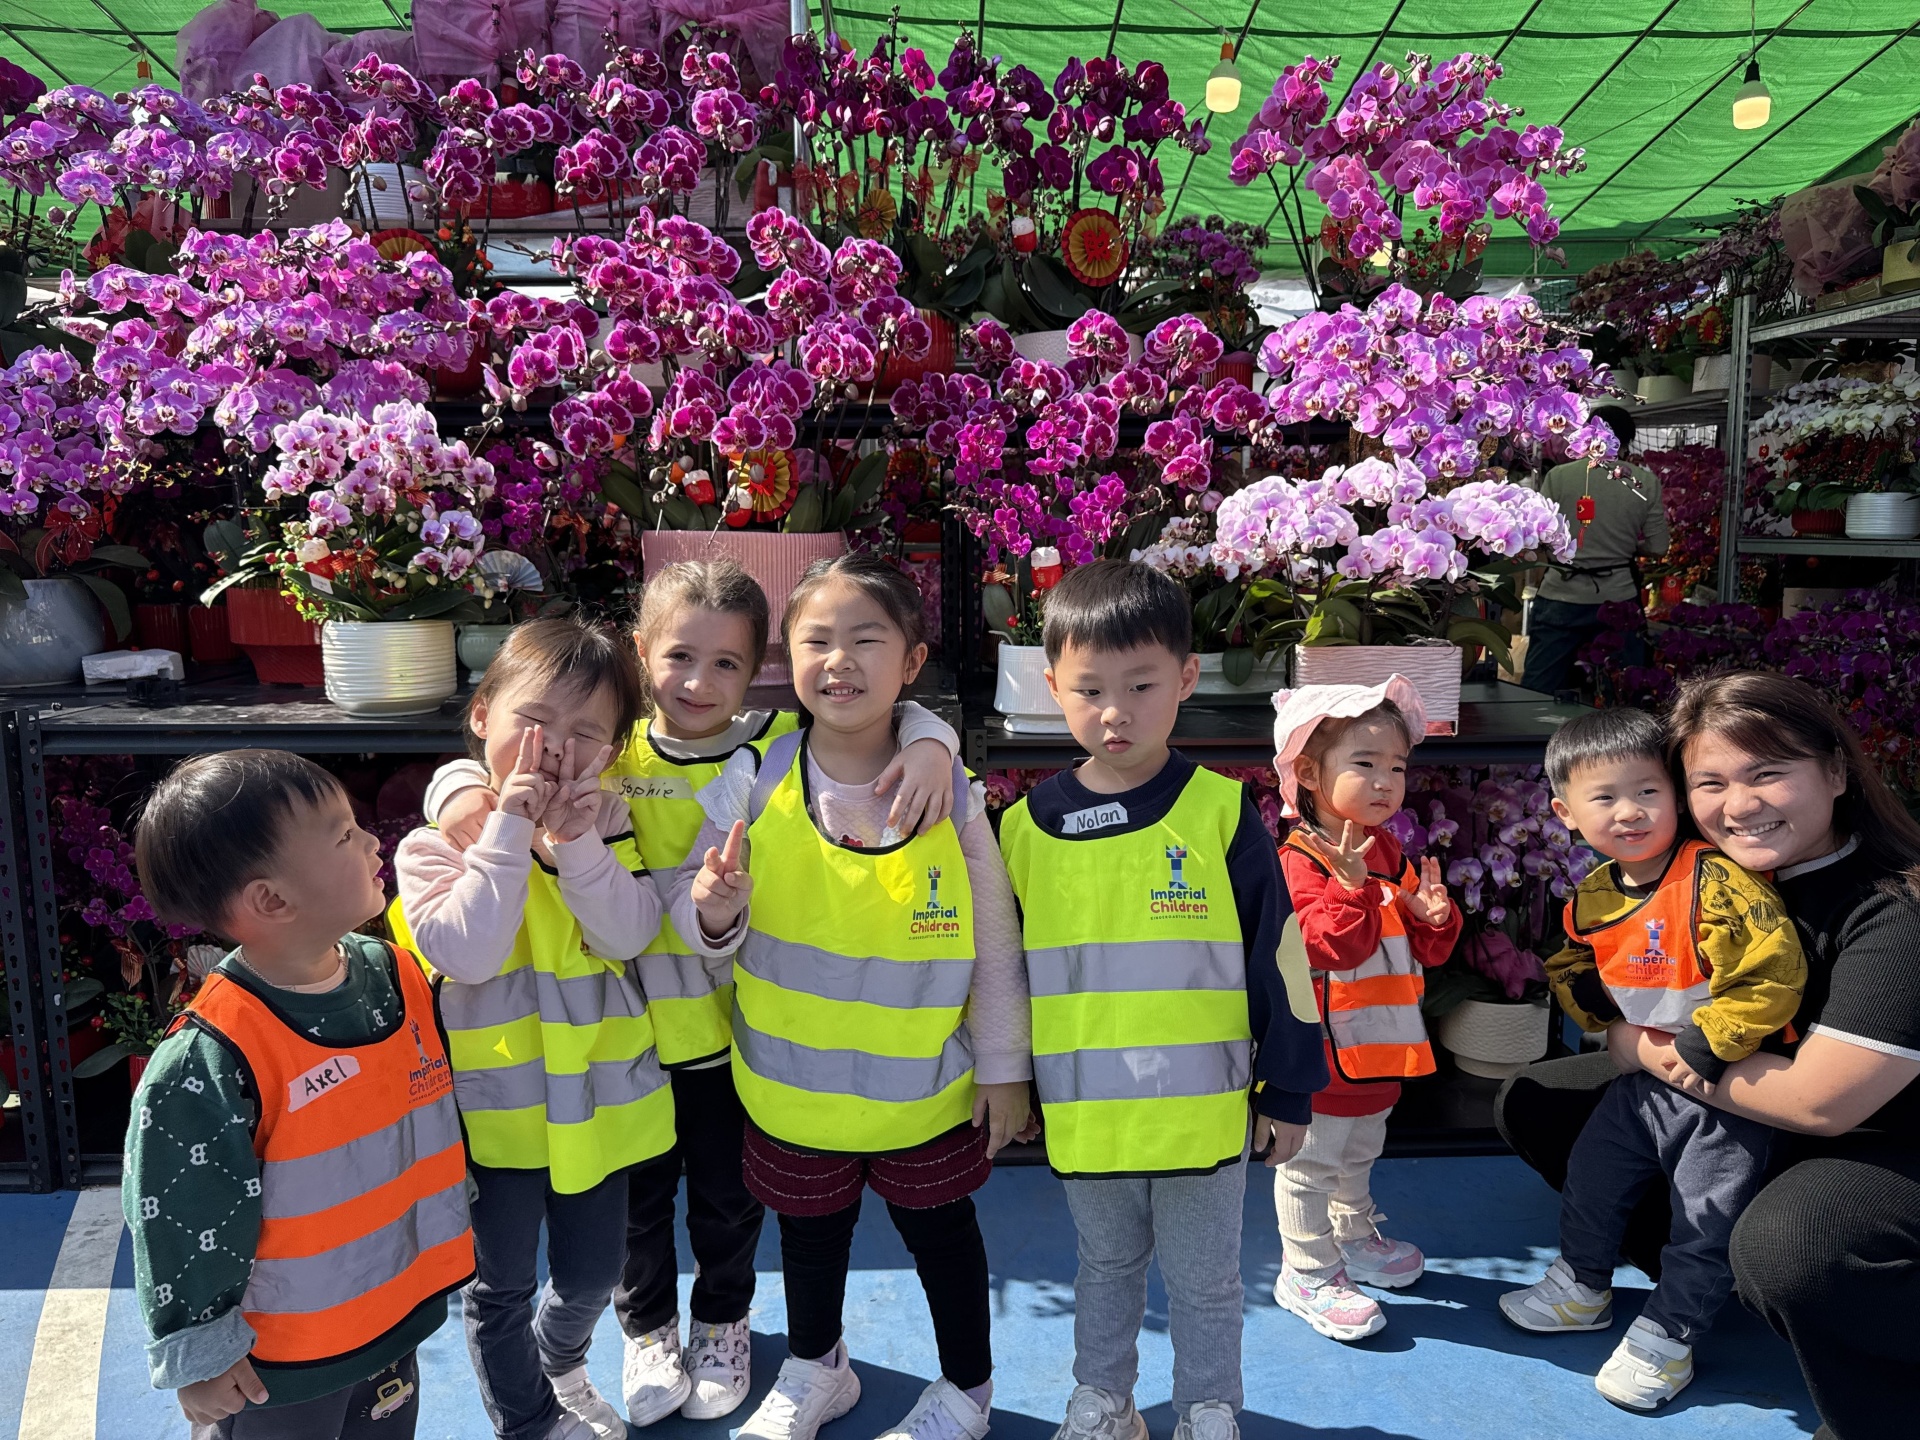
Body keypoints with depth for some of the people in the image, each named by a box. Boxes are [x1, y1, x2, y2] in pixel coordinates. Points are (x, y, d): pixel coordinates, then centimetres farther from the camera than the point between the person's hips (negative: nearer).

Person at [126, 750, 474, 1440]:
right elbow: (179, 1220, -17)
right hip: (274, 1365, -6)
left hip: (400, 1316, 6)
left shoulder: (398, 974, -8)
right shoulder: (207, 1061, -28)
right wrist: (199, 1353, -8)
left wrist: (448, 1220, 15)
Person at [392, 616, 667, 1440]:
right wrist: (509, 830, -28)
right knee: (502, 1287, 17)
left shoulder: (603, 824, -4)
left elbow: (629, 935, -16)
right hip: (494, 1104, -3)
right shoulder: (437, 839, -12)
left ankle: (559, 1362, 53)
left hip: (593, 1100, 3)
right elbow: (468, 952, -27)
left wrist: (575, 845, -29)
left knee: (591, 1275, 22)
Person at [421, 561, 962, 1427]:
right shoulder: (607, 757, -10)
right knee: (636, 1194, 21)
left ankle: (722, 1324, 49)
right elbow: (496, 765, -5)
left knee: (727, 1195, 21)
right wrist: (462, 788, -27)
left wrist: (929, 746, -32)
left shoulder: (779, 747, -12)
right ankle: (647, 1329, 49)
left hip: (734, 1029, 0)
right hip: (625, 1030, 1)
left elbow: (898, 717, -10)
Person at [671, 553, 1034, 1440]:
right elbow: (688, 910, -5)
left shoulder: (950, 794, -15)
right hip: (793, 1083, 2)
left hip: (924, 1086, -1)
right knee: (810, 1232, 23)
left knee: (939, 1229, 19)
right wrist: (712, 912, -29)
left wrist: (1004, 1068, -2)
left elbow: (996, 943, -7)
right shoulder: (752, 786, -14)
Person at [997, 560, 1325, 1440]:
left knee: (1204, 1282, 18)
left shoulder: (1220, 814, -12)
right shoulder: (1026, 827, -5)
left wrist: (1288, 1092, -1)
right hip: (1081, 1117, 3)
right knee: (1105, 1266, 24)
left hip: (1203, 1111, -2)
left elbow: (1275, 960, -6)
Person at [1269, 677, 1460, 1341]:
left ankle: (1355, 1239, 47)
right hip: (1326, 1049, -9)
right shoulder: (1301, 863, -21)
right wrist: (1350, 885, -40)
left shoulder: (1390, 854, 6)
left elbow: (1426, 950, 9)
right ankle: (1306, 1273, 20)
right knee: (1312, 1161, 5)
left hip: (1380, 1045, 9)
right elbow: (1331, 947, -30)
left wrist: (1434, 916, -12)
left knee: (1359, 1153, 27)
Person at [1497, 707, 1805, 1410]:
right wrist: (1578, 984, -8)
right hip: (1644, 1078, 7)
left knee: (1705, 1223, 6)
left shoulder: (1714, 880, -25)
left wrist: (1707, 1044, -26)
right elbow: (1577, 965, 15)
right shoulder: (1593, 895, -2)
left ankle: (1667, 1334, 25)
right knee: (1590, 1177, 16)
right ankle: (1581, 1287, 39)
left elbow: (1774, 968, -29)